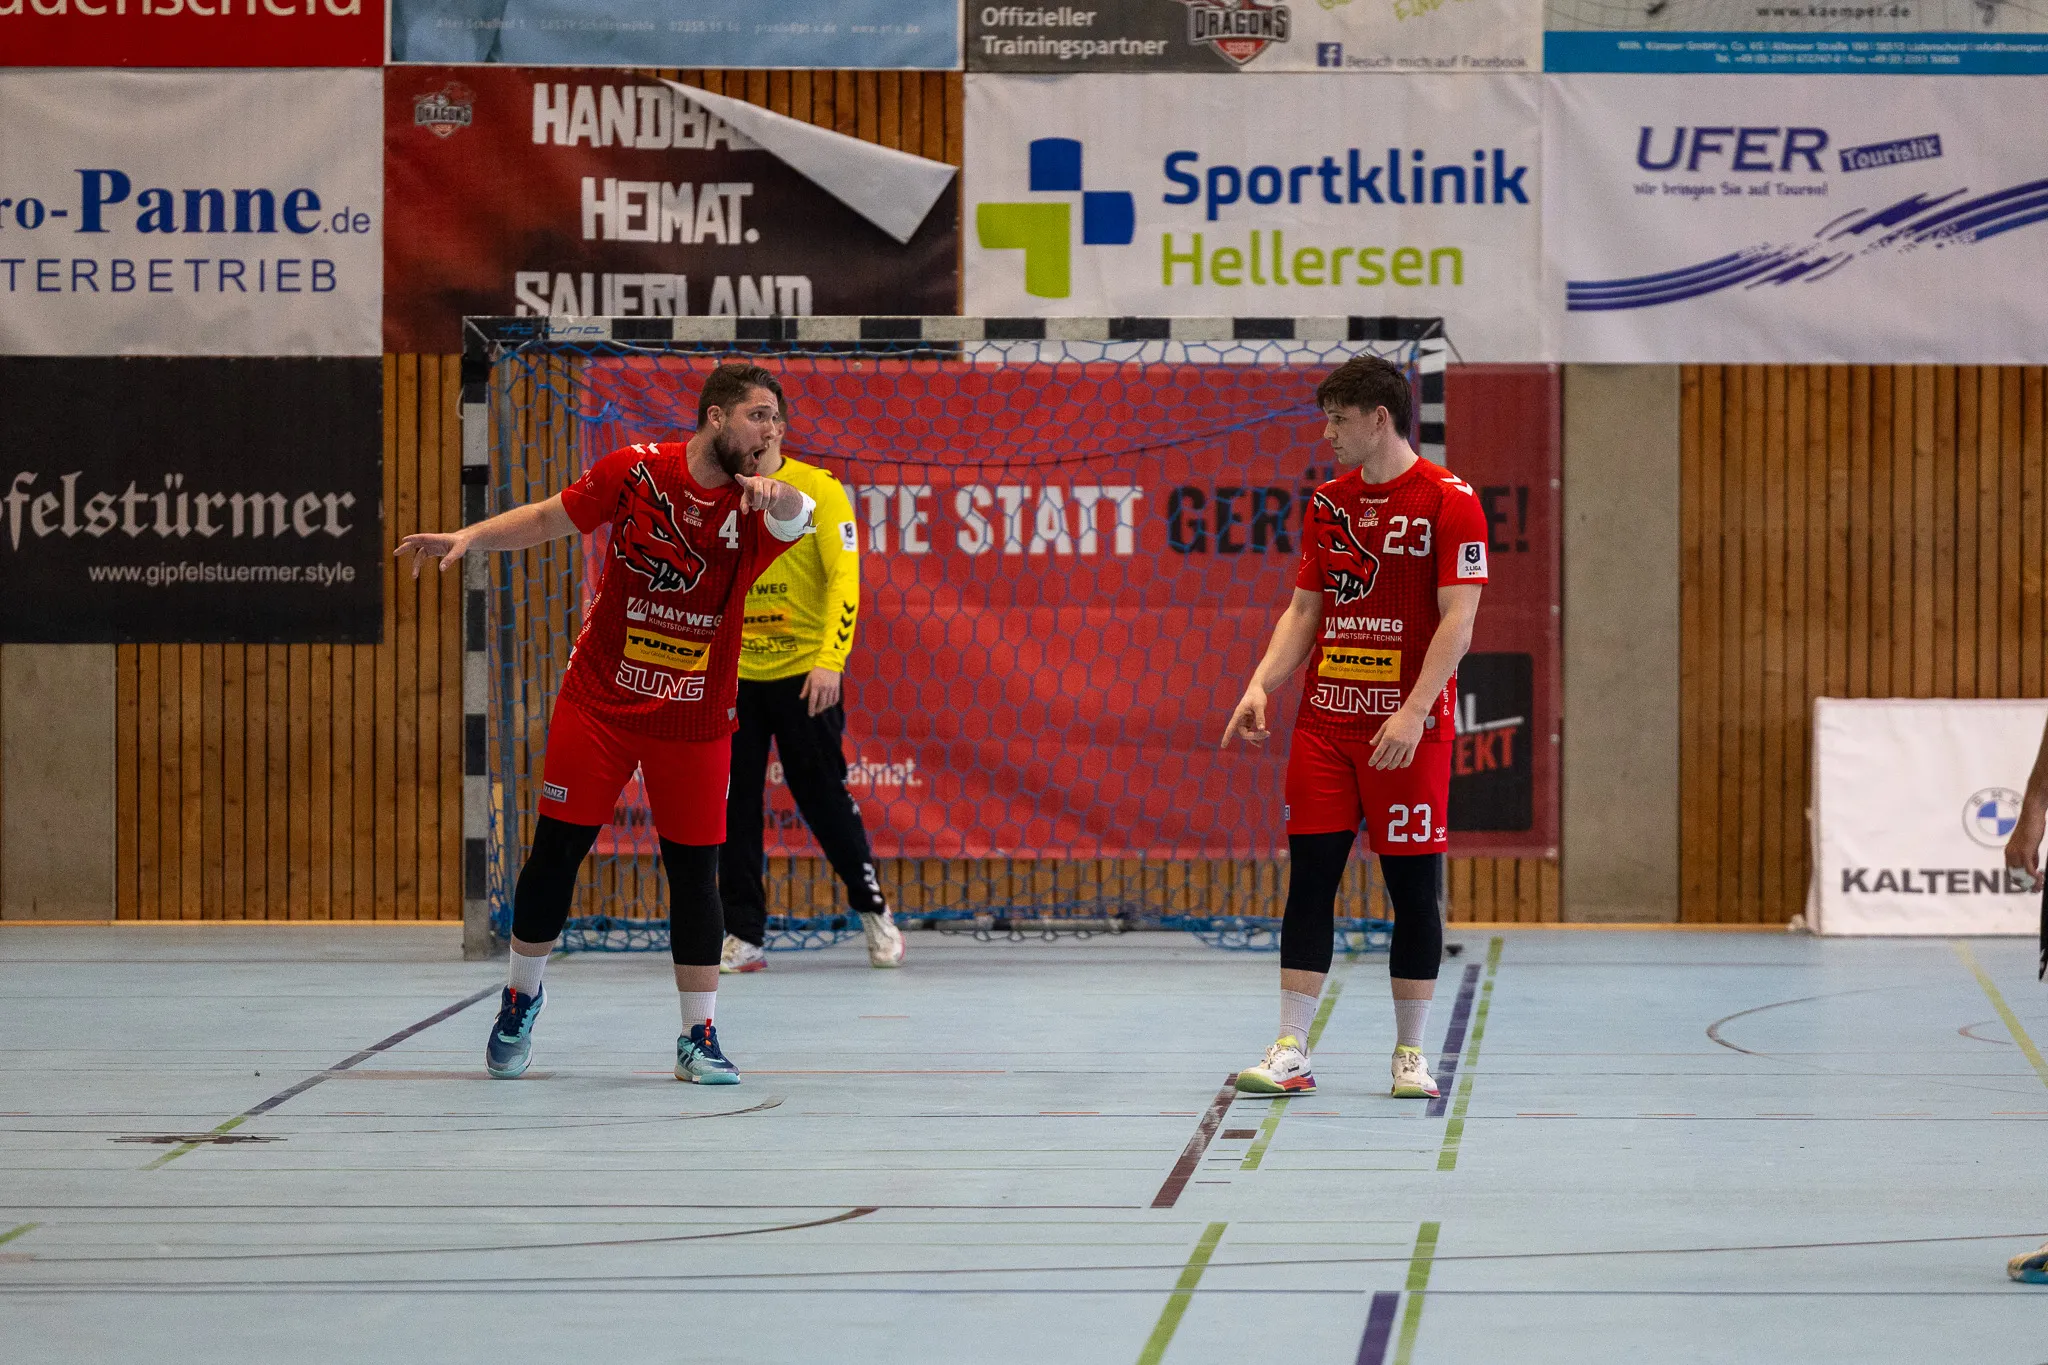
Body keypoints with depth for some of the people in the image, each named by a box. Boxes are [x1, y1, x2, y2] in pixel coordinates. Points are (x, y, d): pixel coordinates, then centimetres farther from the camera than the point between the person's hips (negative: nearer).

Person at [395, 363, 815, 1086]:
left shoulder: (753, 507, -10)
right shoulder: (636, 470, -8)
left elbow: (797, 518, -33)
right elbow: (549, 518, 4)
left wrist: (780, 497, -54)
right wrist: (469, 536, -8)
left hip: (695, 721, 0)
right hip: (598, 700, 0)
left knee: (694, 870, -1)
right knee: (555, 851, 4)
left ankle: (700, 1037, 9)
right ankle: (521, 998, 26)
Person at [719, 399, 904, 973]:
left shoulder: (819, 490, -5)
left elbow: (843, 578, -11)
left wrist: (829, 661, -22)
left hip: (804, 675, -3)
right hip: (734, 674, 3)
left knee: (824, 797, 2)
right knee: (733, 806, 0)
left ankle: (873, 909, 23)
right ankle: (743, 935, 7)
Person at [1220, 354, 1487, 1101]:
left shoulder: (1448, 502, -7)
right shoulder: (1328, 502, 11)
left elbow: (1457, 621, -13)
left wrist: (1413, 711, -21)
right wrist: (1261, 685, 1)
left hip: (1407, 729, -5)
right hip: (1324, 721, 5)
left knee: (1413, 886, 1)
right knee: (1309, 878, 1)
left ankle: (1410, 1054, 10)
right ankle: (1290, 1053, 3)